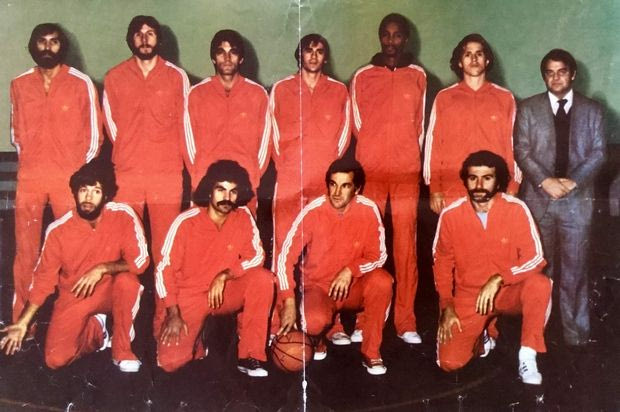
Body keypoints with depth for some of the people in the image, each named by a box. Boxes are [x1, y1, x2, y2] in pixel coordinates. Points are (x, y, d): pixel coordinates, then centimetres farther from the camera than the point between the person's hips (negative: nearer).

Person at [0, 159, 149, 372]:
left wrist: (102, 269, -30)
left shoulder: (123, 215, -17)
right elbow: (44, 278, -5)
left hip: (111, 291, -1)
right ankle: (96, 330, 16)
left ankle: (122, 350, -13)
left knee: (127, 279, -36)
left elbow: (140, 260, -18)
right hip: (74, 297, 1)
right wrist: (22, 323, -7)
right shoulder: (58, 229, -14)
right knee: (55, 359, -17)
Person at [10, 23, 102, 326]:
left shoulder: (81, 83, 1)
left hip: (69, 178, -3)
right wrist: (28, 161, 12)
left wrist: (81, 172, 2)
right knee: (25, 251, 3)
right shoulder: (19, 84, 10)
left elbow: (94, 133, 4)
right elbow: (16, 131, 19)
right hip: (29, 178, 3)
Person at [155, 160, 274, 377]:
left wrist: (224, 276, -22)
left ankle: (250, 357, -16)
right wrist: (173, 314, -19)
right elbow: (165, 269, -12)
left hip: (224, 292, 3)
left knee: (263, 279, -27)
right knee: (170, 361, -21)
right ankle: (195, 341, 15)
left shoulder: (244, 217, -7)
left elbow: (256, 257, -5)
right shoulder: (186, 221, -16)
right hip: (189, 297, -3)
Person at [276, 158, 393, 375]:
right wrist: (289, 302, -24)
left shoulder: (368, 210, -13)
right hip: (317, 287, -2)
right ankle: (318, 339, 7)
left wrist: (350, 271, -27)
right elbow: (286, 257, -16)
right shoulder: (313, 211, -17)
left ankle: (371, 352, -12)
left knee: (382, 280, -29)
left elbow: (378, 256, -7)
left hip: (353, 287, 2)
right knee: (316, 322, -33)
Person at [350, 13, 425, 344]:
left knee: (406, 246, -1)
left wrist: (408, 155, 12)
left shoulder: (418, 77, 10)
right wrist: (375, 151, 10)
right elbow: (357, 125, 12)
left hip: (407, 172, 0)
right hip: (370, 171, 0)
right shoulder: (362, 77, 9)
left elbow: (421, 126, 13)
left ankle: (405, 321, 5)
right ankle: (364, 320, 7)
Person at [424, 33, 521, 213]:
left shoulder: (505, 98, 9)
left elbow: (513, 143, 8)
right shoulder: (444, 98, 8)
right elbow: (433, 143, 6)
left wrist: (512, 188, 1)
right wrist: (434, 188, 0)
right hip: (451, 191, 0)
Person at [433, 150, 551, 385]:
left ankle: (527, 357, -15)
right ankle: (480, 335, 20)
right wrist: (447, 306, -5)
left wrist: (498, 279, -29)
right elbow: (442, 263, 3)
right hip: (467, 297, 1)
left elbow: (535, 258, -16)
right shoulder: (450, 214, -9)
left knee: (540, 284, -33)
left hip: (508, 291, 0)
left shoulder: (516, 209, -13)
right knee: (449, 362, -14)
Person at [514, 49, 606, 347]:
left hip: (577, 198, 0)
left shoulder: (592, 110, 8)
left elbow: (598, 152, 2)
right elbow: (522, 151, -1)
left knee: (575, 268, 2)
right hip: (538, 197, 0)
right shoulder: (528, 108, 6)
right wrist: (545, 181, -13)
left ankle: (576, 331, 11)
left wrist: (573, 180, -12)